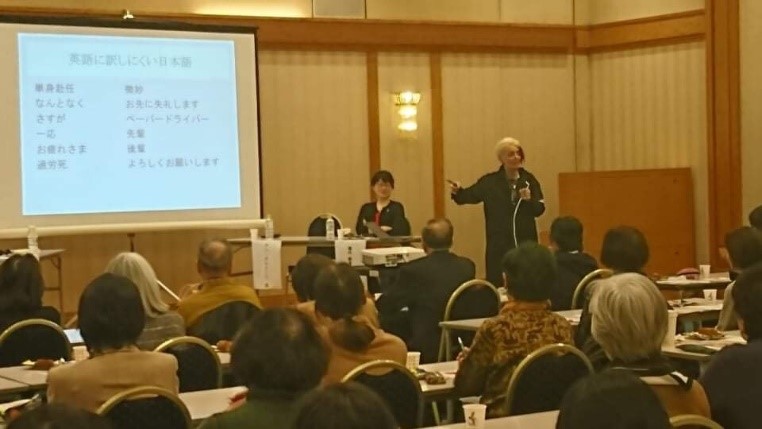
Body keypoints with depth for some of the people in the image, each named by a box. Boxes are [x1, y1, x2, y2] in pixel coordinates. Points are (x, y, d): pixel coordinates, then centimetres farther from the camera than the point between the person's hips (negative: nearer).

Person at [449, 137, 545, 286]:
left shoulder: (529, 179, 3)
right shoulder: (490, 181, -1)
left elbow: (540, 209, 3)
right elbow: (470, 195, -8)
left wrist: (529, 199, -17)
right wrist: (457, 191, -28)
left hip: (526, 242, 2)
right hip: (499, 244, -2)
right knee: (498, 284, 0)